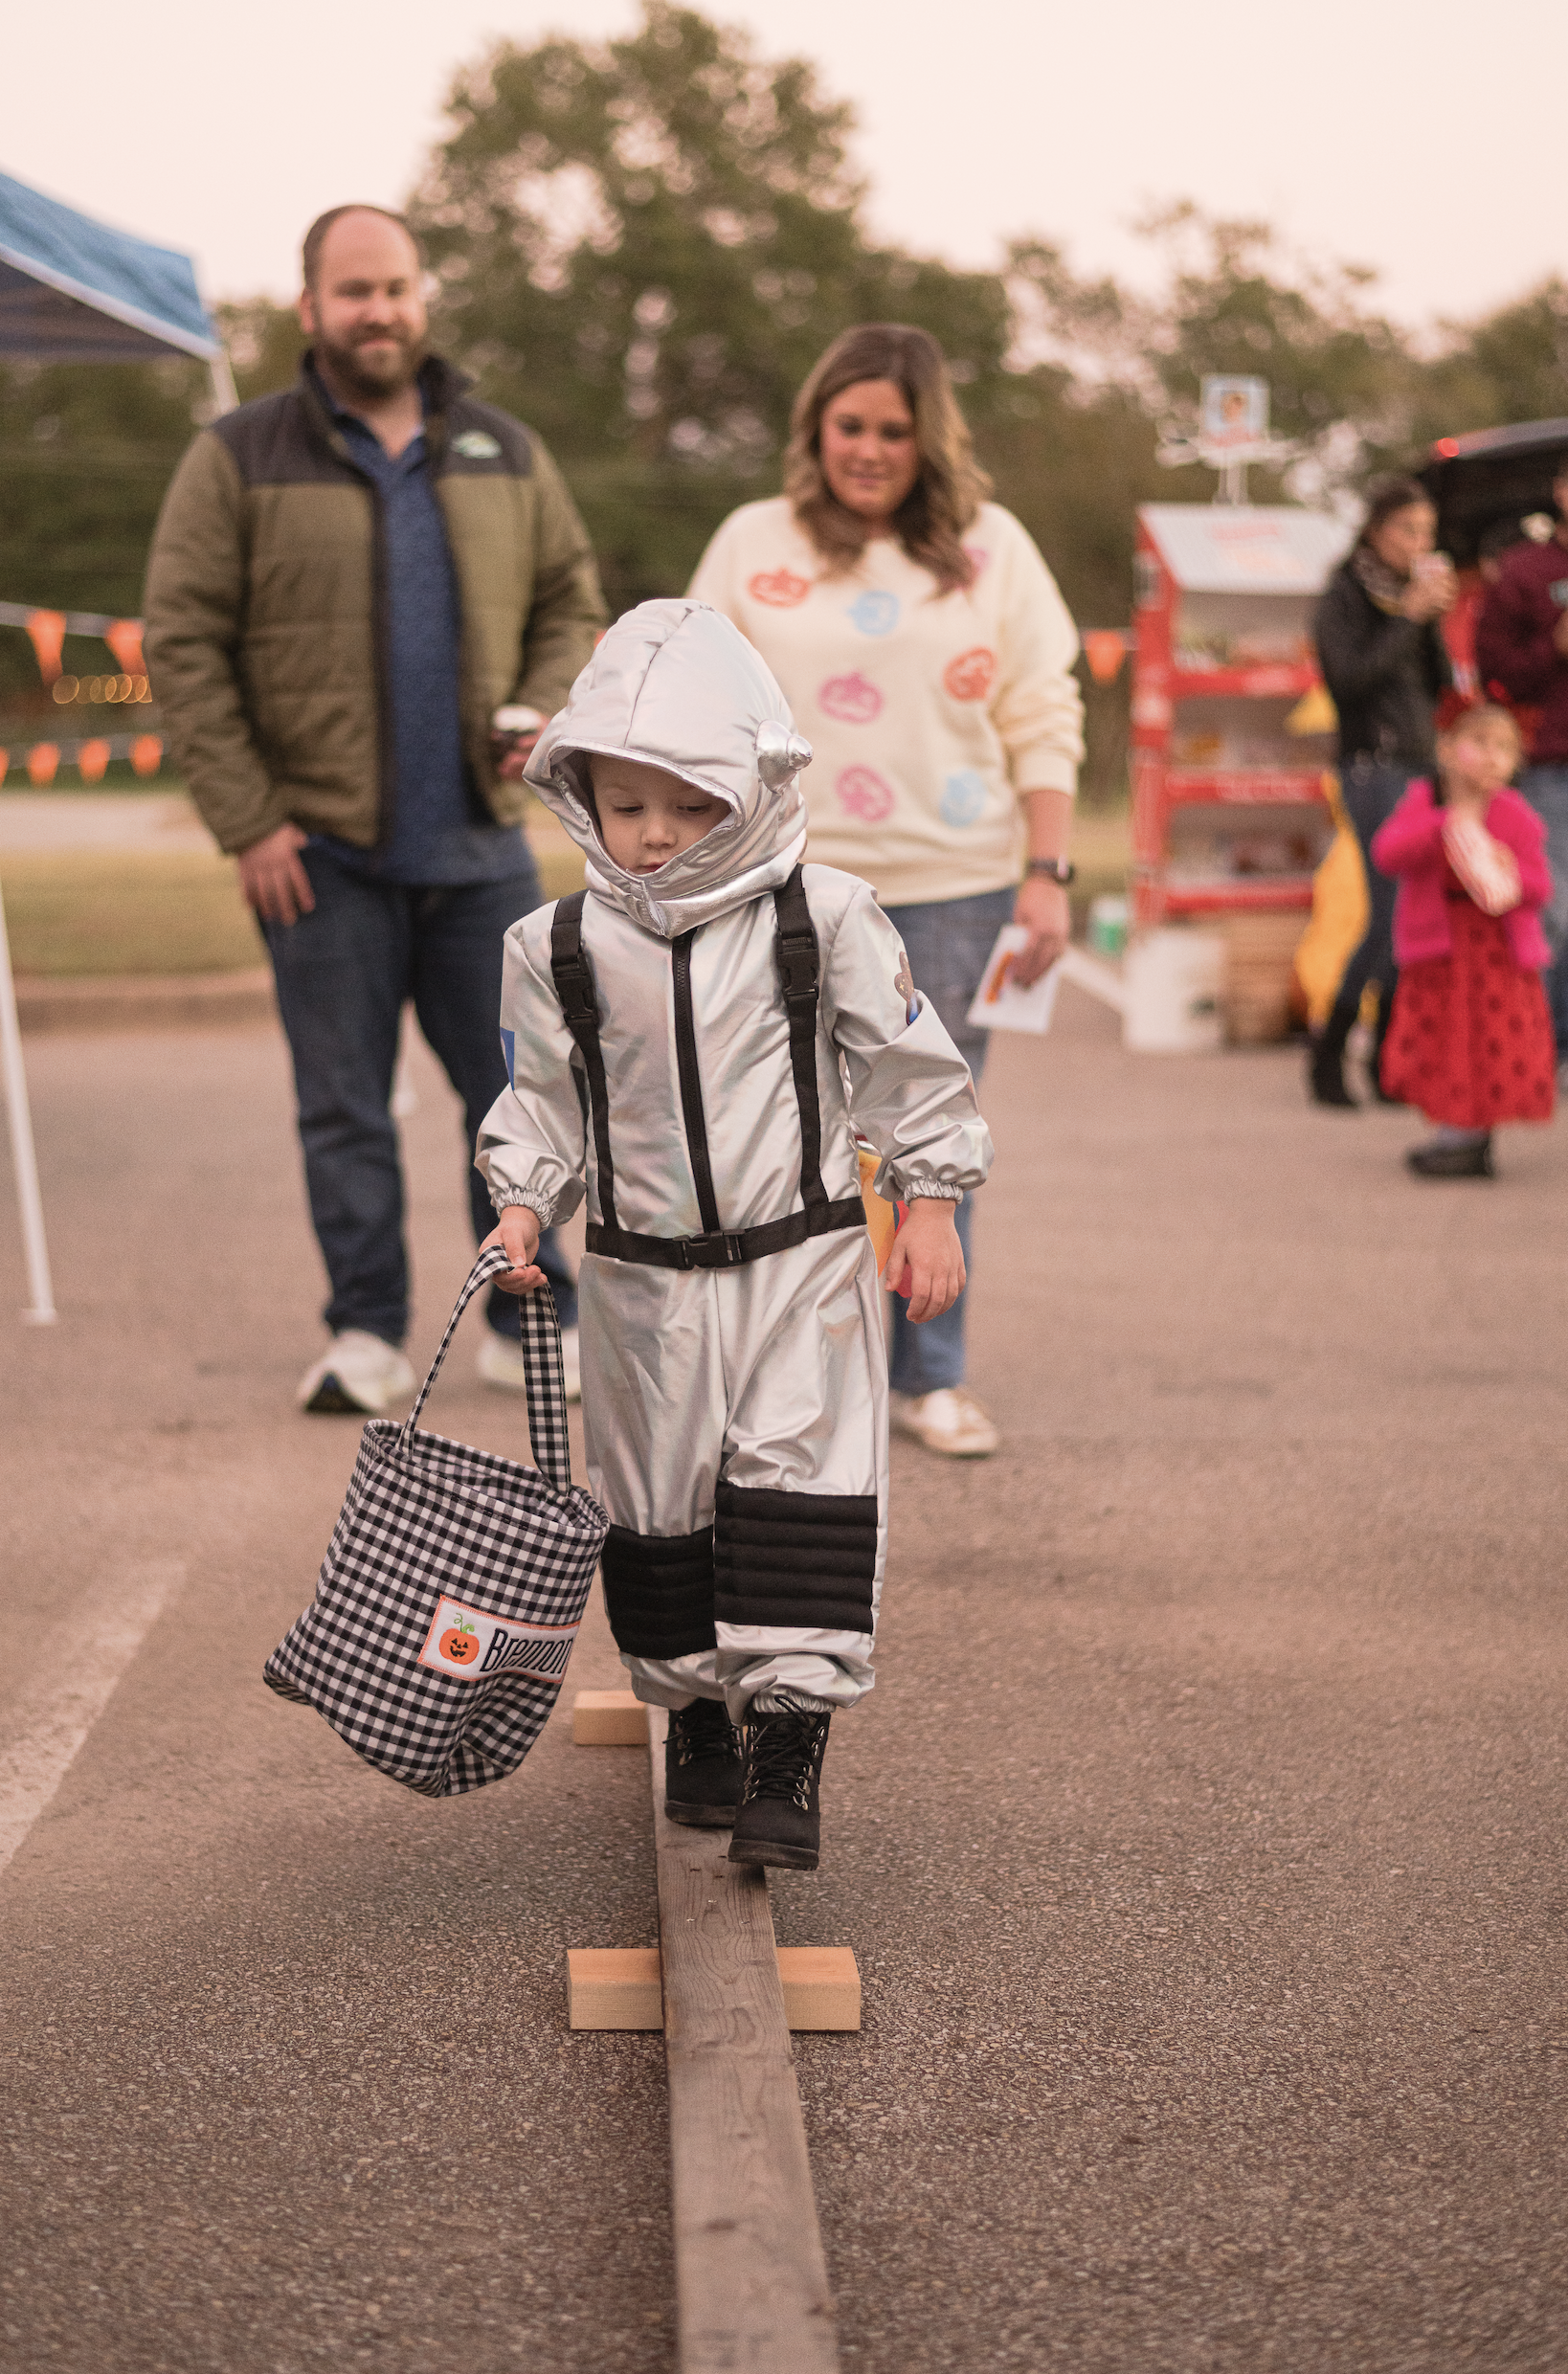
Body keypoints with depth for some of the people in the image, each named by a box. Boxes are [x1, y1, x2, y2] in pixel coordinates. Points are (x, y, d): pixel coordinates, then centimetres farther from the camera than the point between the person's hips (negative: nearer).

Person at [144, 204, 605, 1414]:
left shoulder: (505, 453, 10)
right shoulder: (240, 458, 0)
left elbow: (573, 602, 17)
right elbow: (181, 641, -3)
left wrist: (541, 716, -4)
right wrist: (247, 820, -9)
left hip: (482, 847, 3)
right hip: (324, 852, -2)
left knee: (518, 1092, 6)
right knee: (346, 1109, 4)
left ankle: (534, 1324, 19)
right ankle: (367, 1334, 15)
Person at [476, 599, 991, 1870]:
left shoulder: (826, 921, -7)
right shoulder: (559, 951, -3)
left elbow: (909, 1069, 1)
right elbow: (541, 1101, 8)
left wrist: (929, 1204, -1)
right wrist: (523, 1204, -7)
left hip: (803, 1261, -2)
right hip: (645, 1278, 2)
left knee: (801, 1484, -8)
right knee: (660, 1501, 10)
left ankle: (790, 1731, -2)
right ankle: (694, 1714, 28)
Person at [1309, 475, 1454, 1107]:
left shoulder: (1410, 590, 18)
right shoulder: (1345, 595, -2)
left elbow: (1441, 686, 14)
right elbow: (1349, 676, -16)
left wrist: (1436, 618, 1)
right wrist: (1409, 615, -13)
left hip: (1421, 763, 7)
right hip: (1374, 766, -7)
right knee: (1394, 917, -15)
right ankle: (1328, 1050, -4)